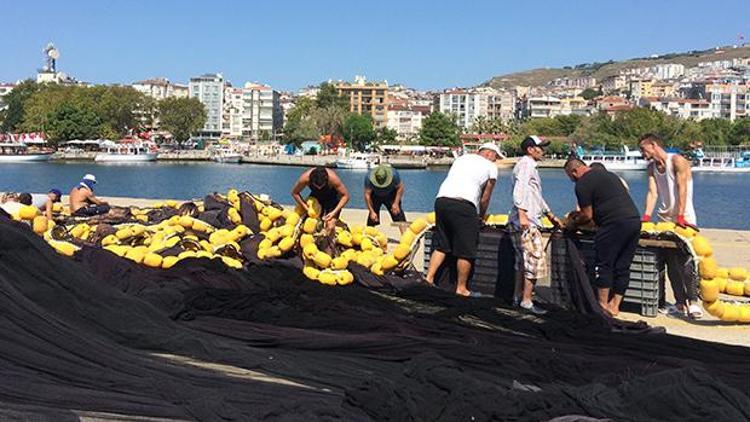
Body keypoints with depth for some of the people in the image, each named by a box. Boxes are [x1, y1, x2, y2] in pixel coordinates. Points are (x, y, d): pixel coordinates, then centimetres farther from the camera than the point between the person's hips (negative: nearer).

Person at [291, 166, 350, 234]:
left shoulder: (332, 178, -38)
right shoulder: (305, 178, -32)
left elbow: (345, 196, -24)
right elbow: (295, 193, -12)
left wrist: (334, 212, -30)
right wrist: (307, 208, -21)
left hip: (333, 197, -3)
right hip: (315, 196, 3)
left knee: (330, 226, -20)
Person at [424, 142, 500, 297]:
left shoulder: (462, 158, 28)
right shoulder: (490, 167, 13)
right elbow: (485, 198, 15)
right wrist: (481, 217, 31)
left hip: (441, 199, 6)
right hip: (463, 206, -6)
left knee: (441, 246, 16)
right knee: (466, 252, 4)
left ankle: (429, 278, 12)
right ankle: (461, 289, 10)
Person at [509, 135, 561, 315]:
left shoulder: (529, 165, 25)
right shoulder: (526, 164, -8)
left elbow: (536, 196, 34)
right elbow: (520, 189, -23)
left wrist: (550, 215, 38)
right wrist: (522, 213, -33)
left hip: (527, 221, 11)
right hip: (526, 222, -11)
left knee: (523, 260, 15)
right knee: (536, 259, -9)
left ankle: (517, 297, 21)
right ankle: (526, 301, -6)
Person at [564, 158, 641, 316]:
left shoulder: (583, 184, -3)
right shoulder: (608, 174, 26)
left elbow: (587, 216, -3)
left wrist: (574, 223, 17)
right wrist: (581, 213, 39)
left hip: (615, 224, -9)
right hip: (635, 219, 9)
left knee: (603, 264, 2)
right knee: (622, 266, 12)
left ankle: (603, 306, 6)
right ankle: (615, 305, 17)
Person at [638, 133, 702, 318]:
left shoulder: (677, 161, -7)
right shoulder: (652, 167, 12)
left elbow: (682, 189, -17)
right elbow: (652, 193, 2)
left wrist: (680, 216, -26)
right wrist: (646, 216, -13)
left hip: (684, 220, -6)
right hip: (665, 220, 6)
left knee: (685, 262, -13)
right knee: (671, 265, 4)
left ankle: (693, 301, -10)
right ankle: (680, 303, 8)